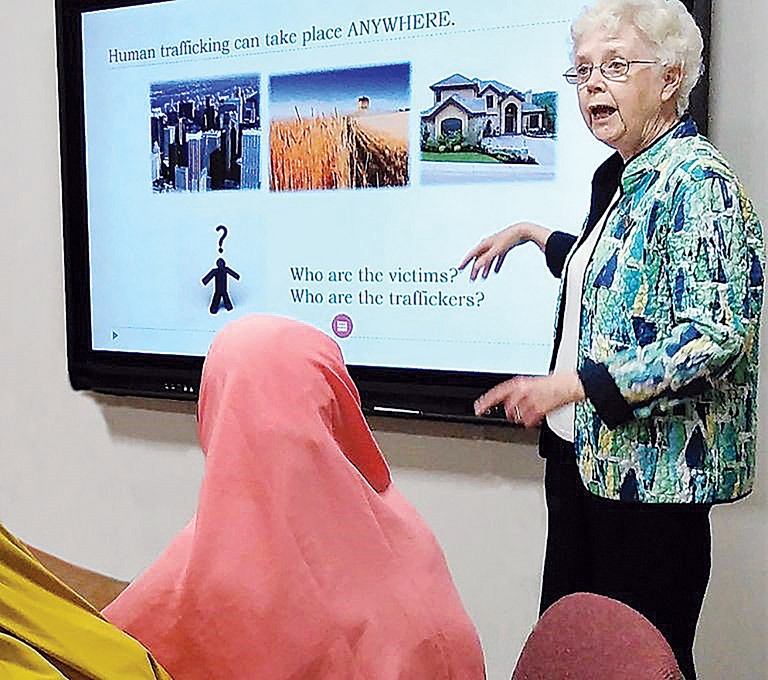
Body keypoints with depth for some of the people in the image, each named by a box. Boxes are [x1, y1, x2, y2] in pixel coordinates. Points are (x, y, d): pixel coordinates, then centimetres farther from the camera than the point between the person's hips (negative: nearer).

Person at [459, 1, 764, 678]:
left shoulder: (698, 182, -15)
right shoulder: (617, 176, 13)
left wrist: (571, 384, -25)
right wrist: (534, 233, 29)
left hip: (653, 469, -9)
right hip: (582, 453, 9)